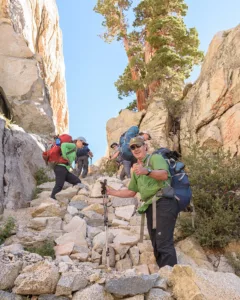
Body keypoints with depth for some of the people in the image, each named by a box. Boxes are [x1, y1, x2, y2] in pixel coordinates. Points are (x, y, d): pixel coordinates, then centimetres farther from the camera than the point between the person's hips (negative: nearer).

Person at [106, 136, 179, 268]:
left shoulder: (155, 158, 0)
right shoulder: (136, 169, 24)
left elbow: (164, 174, -21)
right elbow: (131, 192, 30)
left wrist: (147, 171, -38)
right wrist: (112, 192, 21)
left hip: (164, 203, -8)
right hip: (150, 206, 9)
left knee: (164, 243, -17)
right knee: (156, 245, 8)